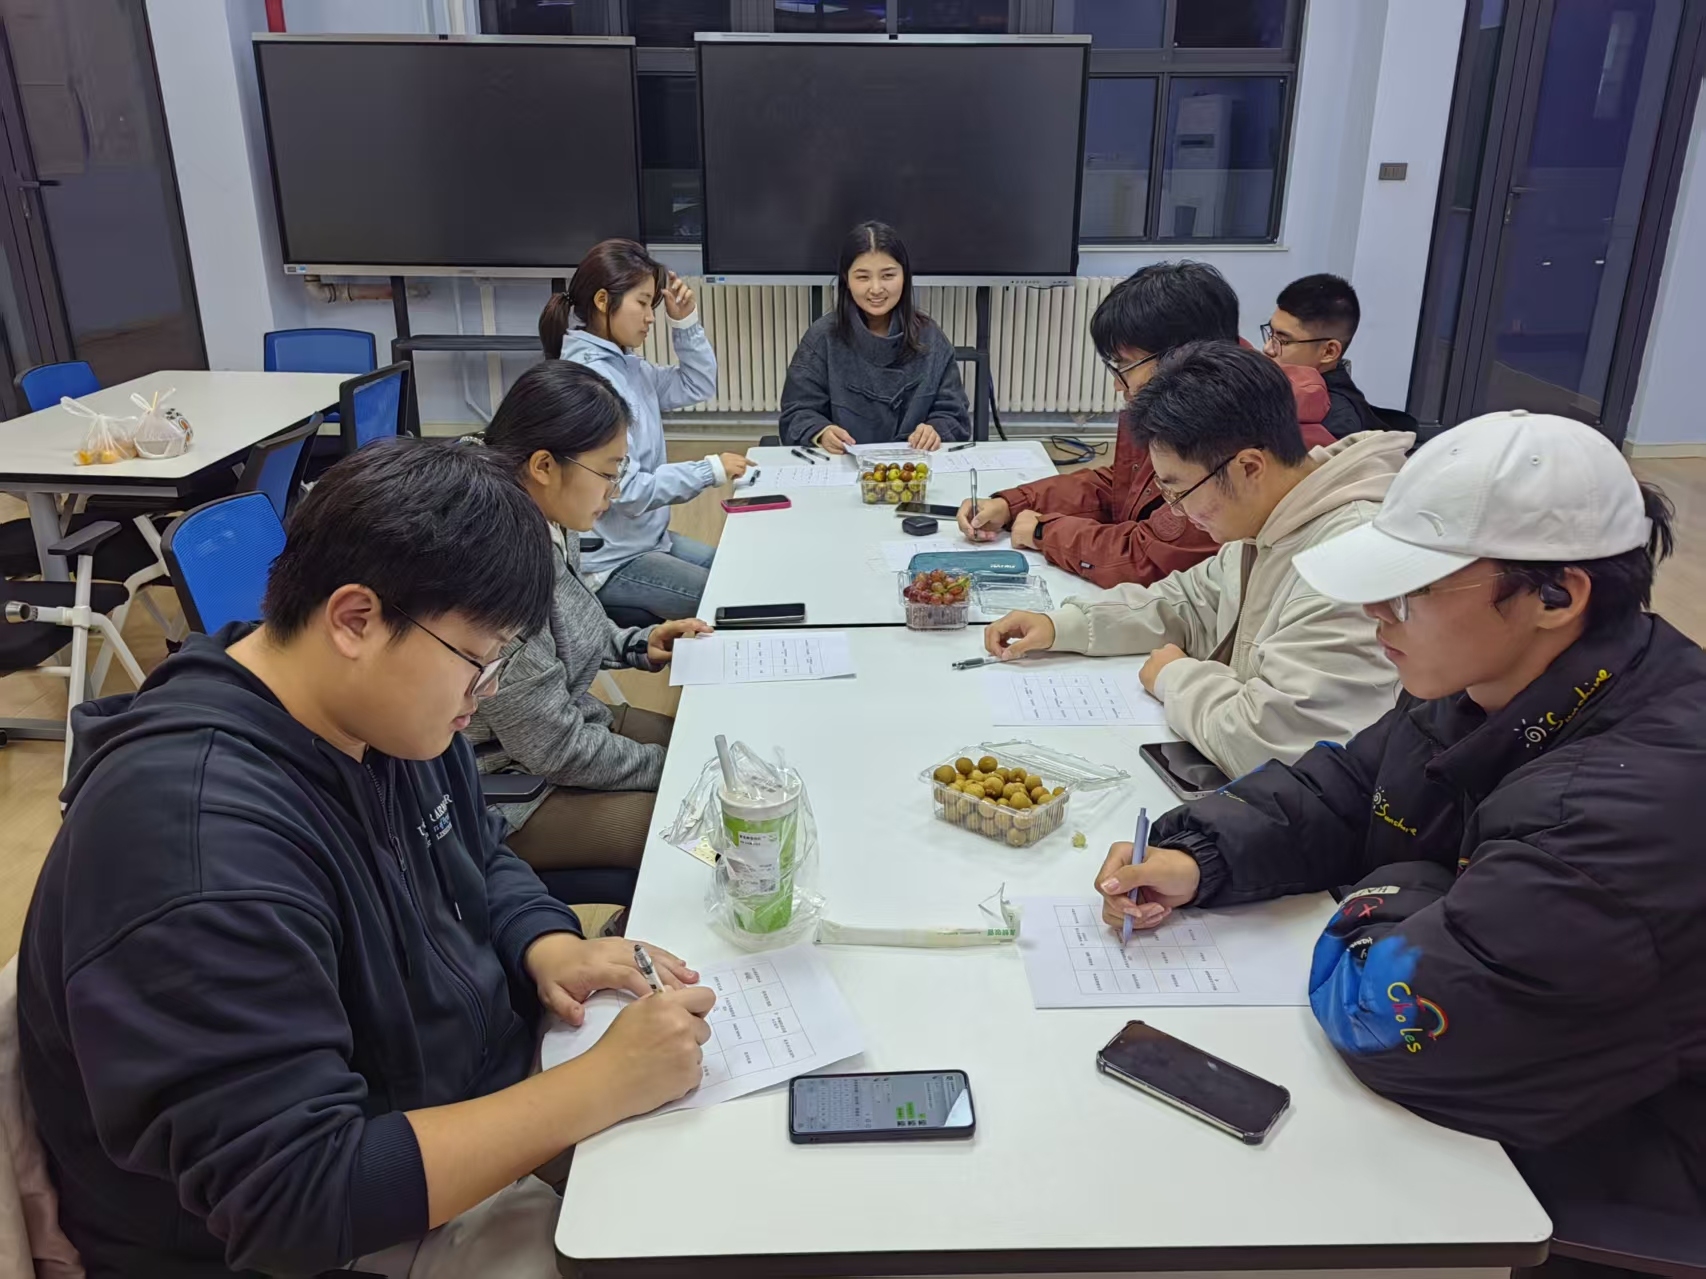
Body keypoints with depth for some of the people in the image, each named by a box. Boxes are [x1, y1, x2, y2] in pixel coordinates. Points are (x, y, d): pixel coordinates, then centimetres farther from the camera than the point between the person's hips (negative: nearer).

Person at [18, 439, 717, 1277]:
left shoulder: (384, 709, -7)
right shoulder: (201, 848, -34)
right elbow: (298, 1200, -33)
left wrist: (551, 949, -11)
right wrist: (606, 1083, -31)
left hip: (478, 1112, 8)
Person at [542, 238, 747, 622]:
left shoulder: (624, 363, 5)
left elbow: (699, 386, 15)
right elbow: (625, 491, -28)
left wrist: (685, 321, 1)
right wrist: (710, 470, -21)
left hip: (647, 539, 10)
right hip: (610, 563, -10)